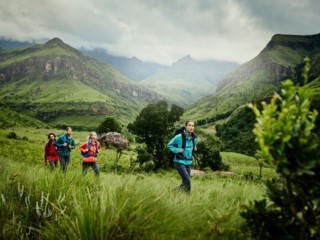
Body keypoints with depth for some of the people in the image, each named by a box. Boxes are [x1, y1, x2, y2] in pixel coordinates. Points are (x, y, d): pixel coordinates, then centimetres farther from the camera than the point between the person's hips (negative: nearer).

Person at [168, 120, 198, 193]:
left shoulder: (194, 137, 1)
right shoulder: (179, 137, -16)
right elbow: (169, 145, -4)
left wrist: (194, 148, 4)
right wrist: (177, 150, -17)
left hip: (188, 162, 6)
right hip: (179, 162, -6)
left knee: (185, 182, 8)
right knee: (187, 181, -17)